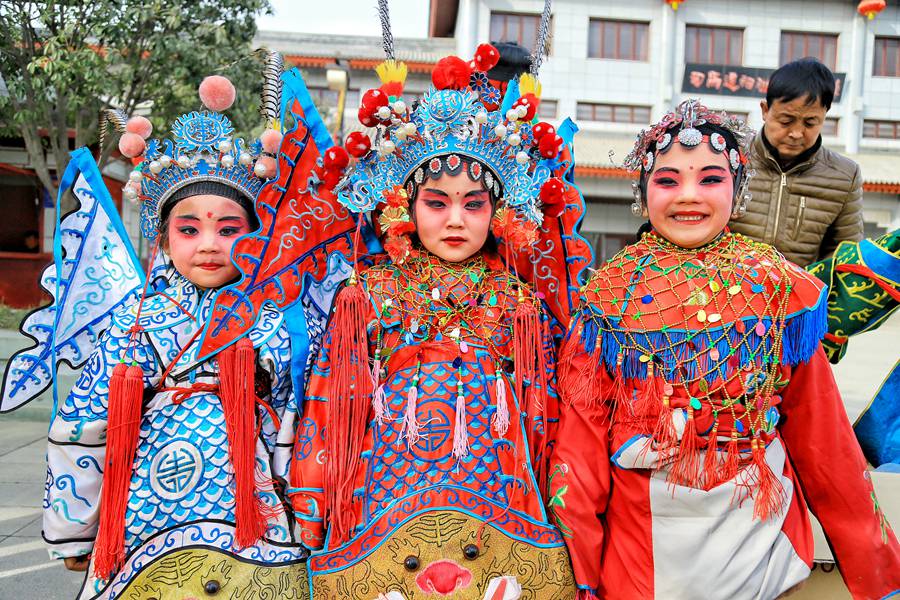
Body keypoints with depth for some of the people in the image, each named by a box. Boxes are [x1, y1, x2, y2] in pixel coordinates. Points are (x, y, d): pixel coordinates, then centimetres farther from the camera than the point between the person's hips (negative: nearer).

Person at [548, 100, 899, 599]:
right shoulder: (610, 296, -7)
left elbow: (823, 441, 2)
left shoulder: (781, 289, -5)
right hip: (643, 552, -1)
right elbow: (580, 443, -5)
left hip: (760, 538, 1)